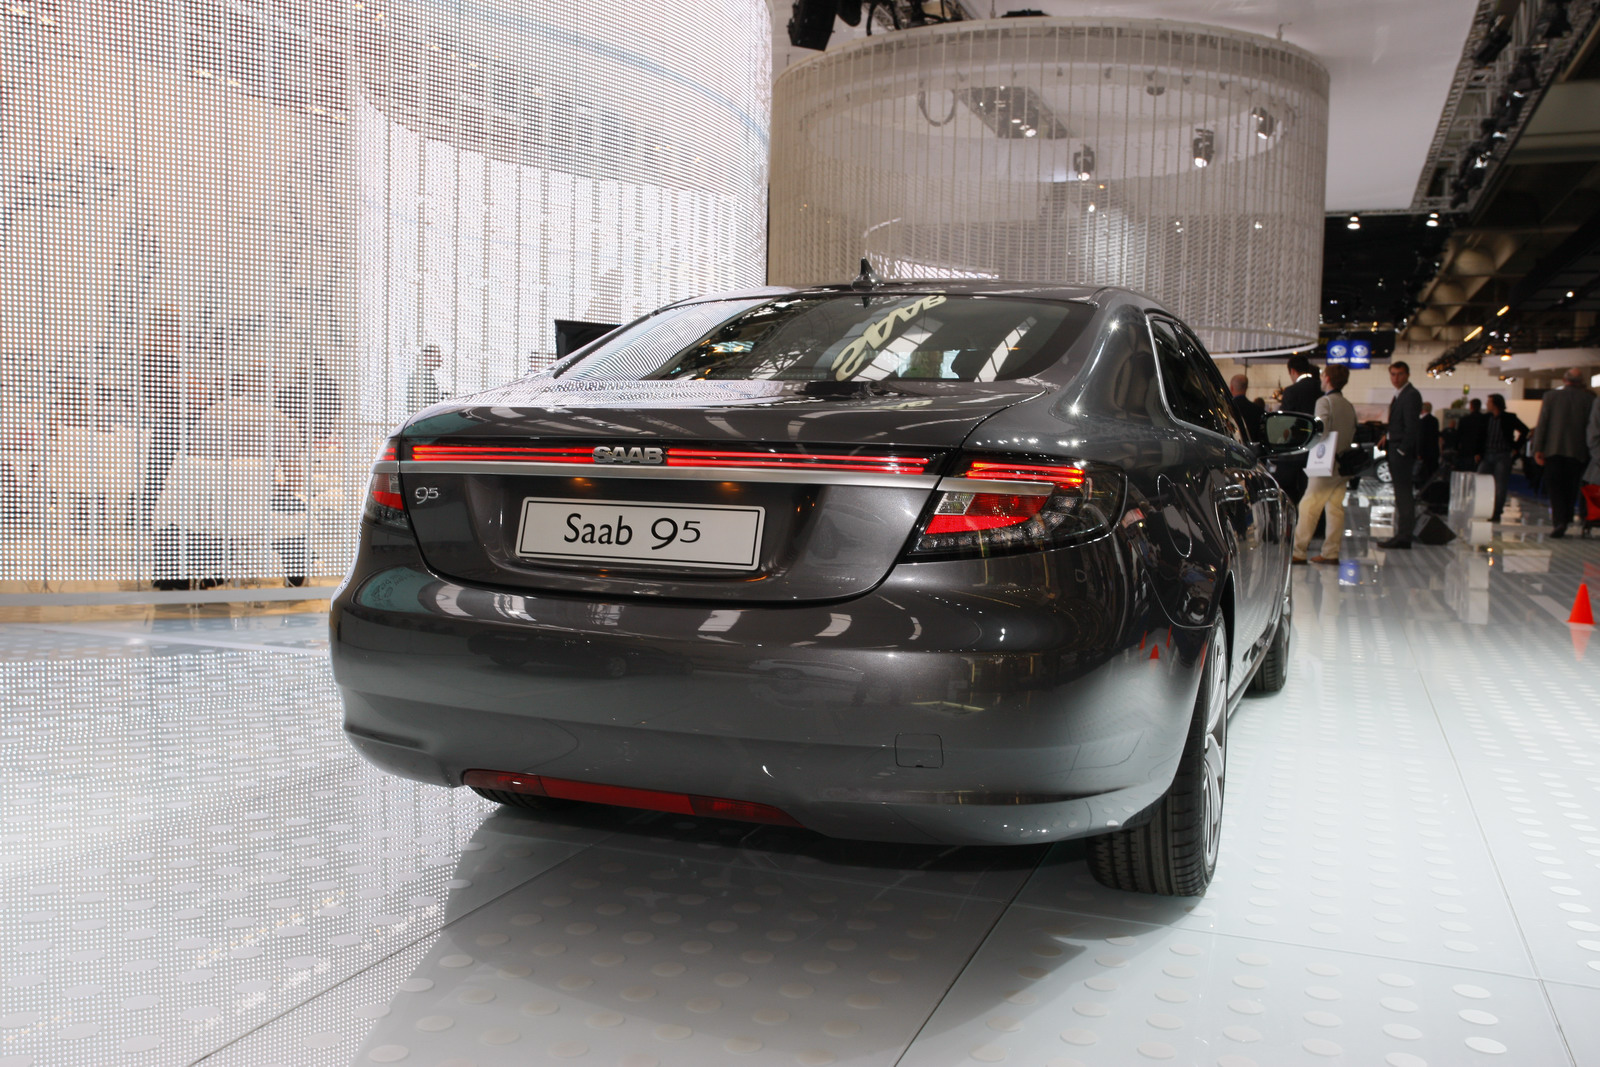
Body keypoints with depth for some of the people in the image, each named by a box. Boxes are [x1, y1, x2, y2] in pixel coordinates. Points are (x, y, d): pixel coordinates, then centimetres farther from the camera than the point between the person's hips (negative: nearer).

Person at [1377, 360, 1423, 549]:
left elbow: (1412, 427, -18)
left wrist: (1402, 450, -18)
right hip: (1396, 450, 10)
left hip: (1403, 451, -10)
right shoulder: (1400, 395, 17)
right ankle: (1401, 535, 17)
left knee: (1404, 495, -7)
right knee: (1401, 494, 12)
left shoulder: (1411, 395, -13)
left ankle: (1403, 537, -5)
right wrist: (1388, 436, 7)